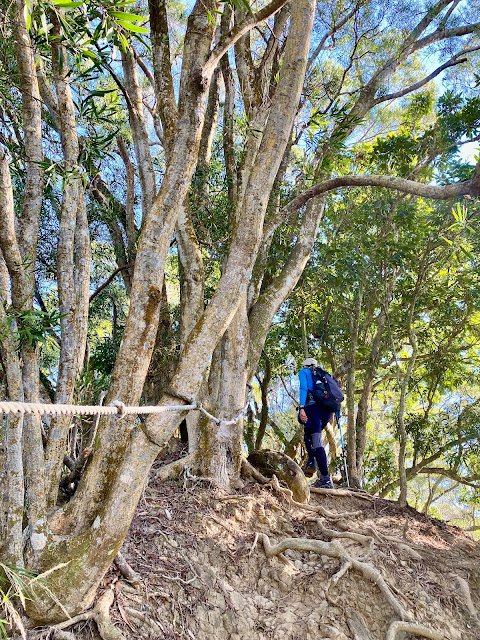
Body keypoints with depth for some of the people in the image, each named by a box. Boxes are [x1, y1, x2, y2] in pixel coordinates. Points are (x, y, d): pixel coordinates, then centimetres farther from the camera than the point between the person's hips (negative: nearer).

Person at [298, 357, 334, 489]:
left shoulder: (303, 372, 13)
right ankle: (312, 461, 4)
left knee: (317, 442, -10)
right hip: (328, 409, 6)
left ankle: (326, 479, -17)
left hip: (313, 406, -6)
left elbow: (303, 388, -5)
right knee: (308, 434, 24)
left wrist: (301, 408, -15)